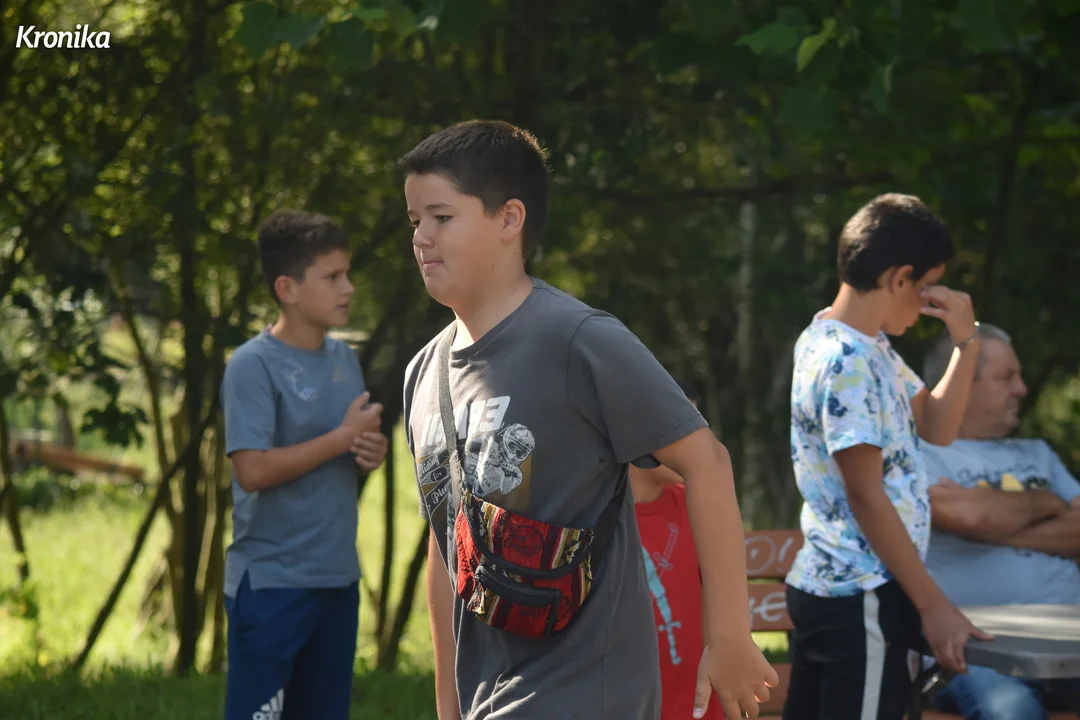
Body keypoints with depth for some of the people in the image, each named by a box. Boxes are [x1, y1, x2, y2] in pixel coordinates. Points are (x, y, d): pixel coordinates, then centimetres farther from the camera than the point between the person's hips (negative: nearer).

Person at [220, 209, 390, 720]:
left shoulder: (344, 359, 9)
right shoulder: (253, 367, -13)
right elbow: (253, 469, -22)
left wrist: (372, 451, -4)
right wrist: (342, 438, -16)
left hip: (338, 578, 8)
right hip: (271, 584, -8)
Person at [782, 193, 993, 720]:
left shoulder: (865, 345, 12)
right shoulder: (848, 363, -19)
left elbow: (936, 428, 18)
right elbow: (866, 497, -20)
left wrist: (966, 344, 3)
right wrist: (933, 606, -17)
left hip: (825, 585, 10)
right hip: (860, 598, -10)